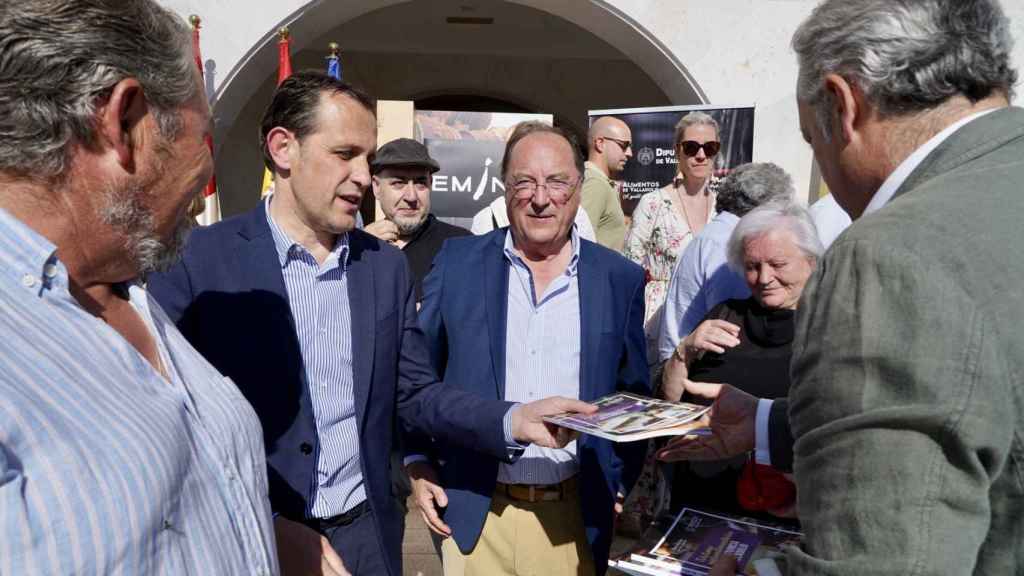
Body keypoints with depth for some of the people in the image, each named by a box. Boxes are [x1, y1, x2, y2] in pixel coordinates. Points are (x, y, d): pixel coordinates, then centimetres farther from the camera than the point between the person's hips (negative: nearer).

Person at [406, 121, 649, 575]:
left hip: (575, 514, 1)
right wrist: (418, 467, -1)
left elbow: (632, 396, 7)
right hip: (473, 510, 0)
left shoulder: (620, 278, -1)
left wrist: (619, 484, 3)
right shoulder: (458, 262, -3)